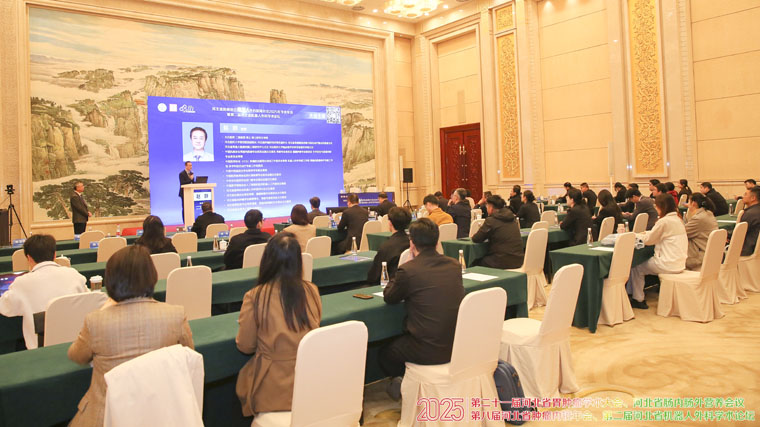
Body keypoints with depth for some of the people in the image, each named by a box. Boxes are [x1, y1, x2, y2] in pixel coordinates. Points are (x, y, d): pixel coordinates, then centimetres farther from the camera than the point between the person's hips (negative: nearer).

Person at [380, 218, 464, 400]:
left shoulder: (408, 269, -16)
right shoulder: (455, 265, 1)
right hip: (457, 345, 6)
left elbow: (388, 297, 1)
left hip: (429, 351, -6)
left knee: (385, 353, 22)